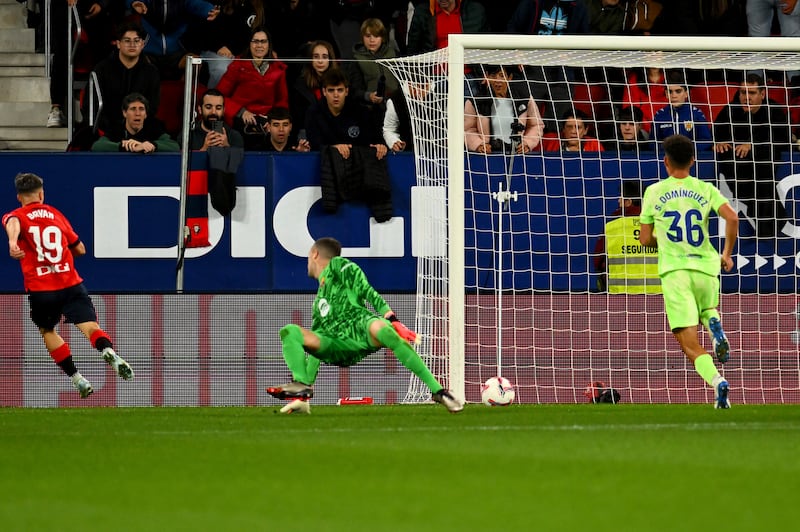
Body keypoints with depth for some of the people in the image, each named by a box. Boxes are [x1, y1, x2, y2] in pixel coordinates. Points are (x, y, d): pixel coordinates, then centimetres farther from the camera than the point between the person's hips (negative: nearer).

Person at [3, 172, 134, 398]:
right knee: (90, 326, -11)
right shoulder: (56, 215, 17)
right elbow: (80, 249, 24)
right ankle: (109, 351, -44)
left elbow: (13, 224, -20)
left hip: (40, 289, -1)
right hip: (71, 284, 1)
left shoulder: (16, 216, 8)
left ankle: (77, 379, 18)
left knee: (47, 330, 24)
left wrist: (12, 242, -41)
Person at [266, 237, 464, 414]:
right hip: (339, 349, 6)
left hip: (362, 328, -6)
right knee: (290, 332, -12)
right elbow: (317, 340, 31)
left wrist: (393, 321, -12)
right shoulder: (319, 298, 35)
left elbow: (369, 293, 4)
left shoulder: (340, 267, 18)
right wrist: (307, 383, 23)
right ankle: (301, 389, -30)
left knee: (379, 329, -41)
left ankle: (438, 391, -42)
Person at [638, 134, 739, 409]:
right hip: (706, 267, 2)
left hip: (674, 271, -2)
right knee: (707, 311, 33)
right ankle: (714, 325, -3)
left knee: (689, 343, -5)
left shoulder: (654, 192, 6)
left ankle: (716, 380, -31)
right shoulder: (706, 190, 7)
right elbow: (732, 217, -8)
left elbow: (645, 239, 9)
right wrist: (727, 253, 6)